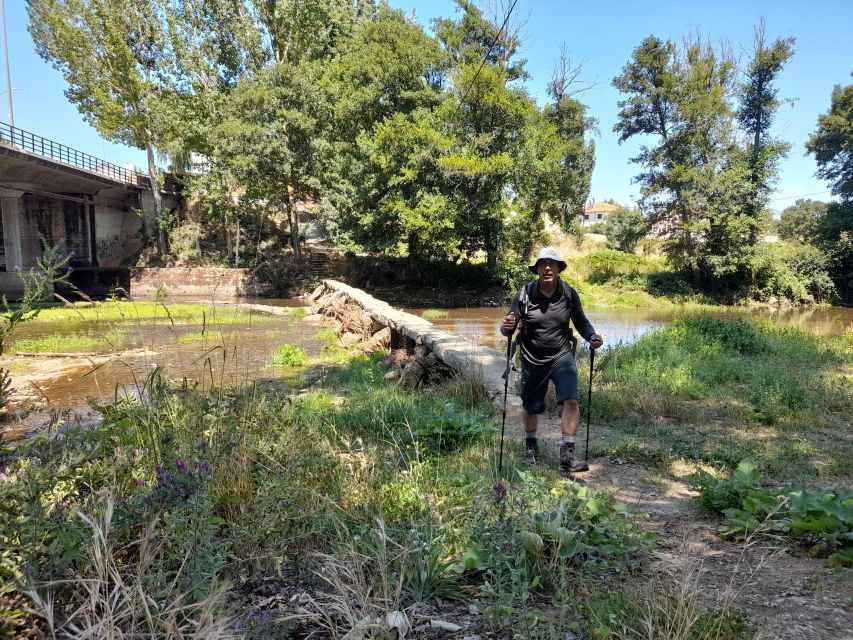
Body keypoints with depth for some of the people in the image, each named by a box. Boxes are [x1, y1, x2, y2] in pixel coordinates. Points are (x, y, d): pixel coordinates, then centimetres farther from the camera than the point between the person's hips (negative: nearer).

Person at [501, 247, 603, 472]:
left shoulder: (569, 293, -7)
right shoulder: (525, 294, -11)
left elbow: (581, 322, 4)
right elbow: (507, 329, -7)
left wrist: (592, 337, -16)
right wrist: (507, 326, -31)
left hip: (562, 356, 0)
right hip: (532, 360, 0)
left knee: (570, 401, -18)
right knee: (530, 407, 14)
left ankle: (567, 454, -10)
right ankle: (530, 445, 41)